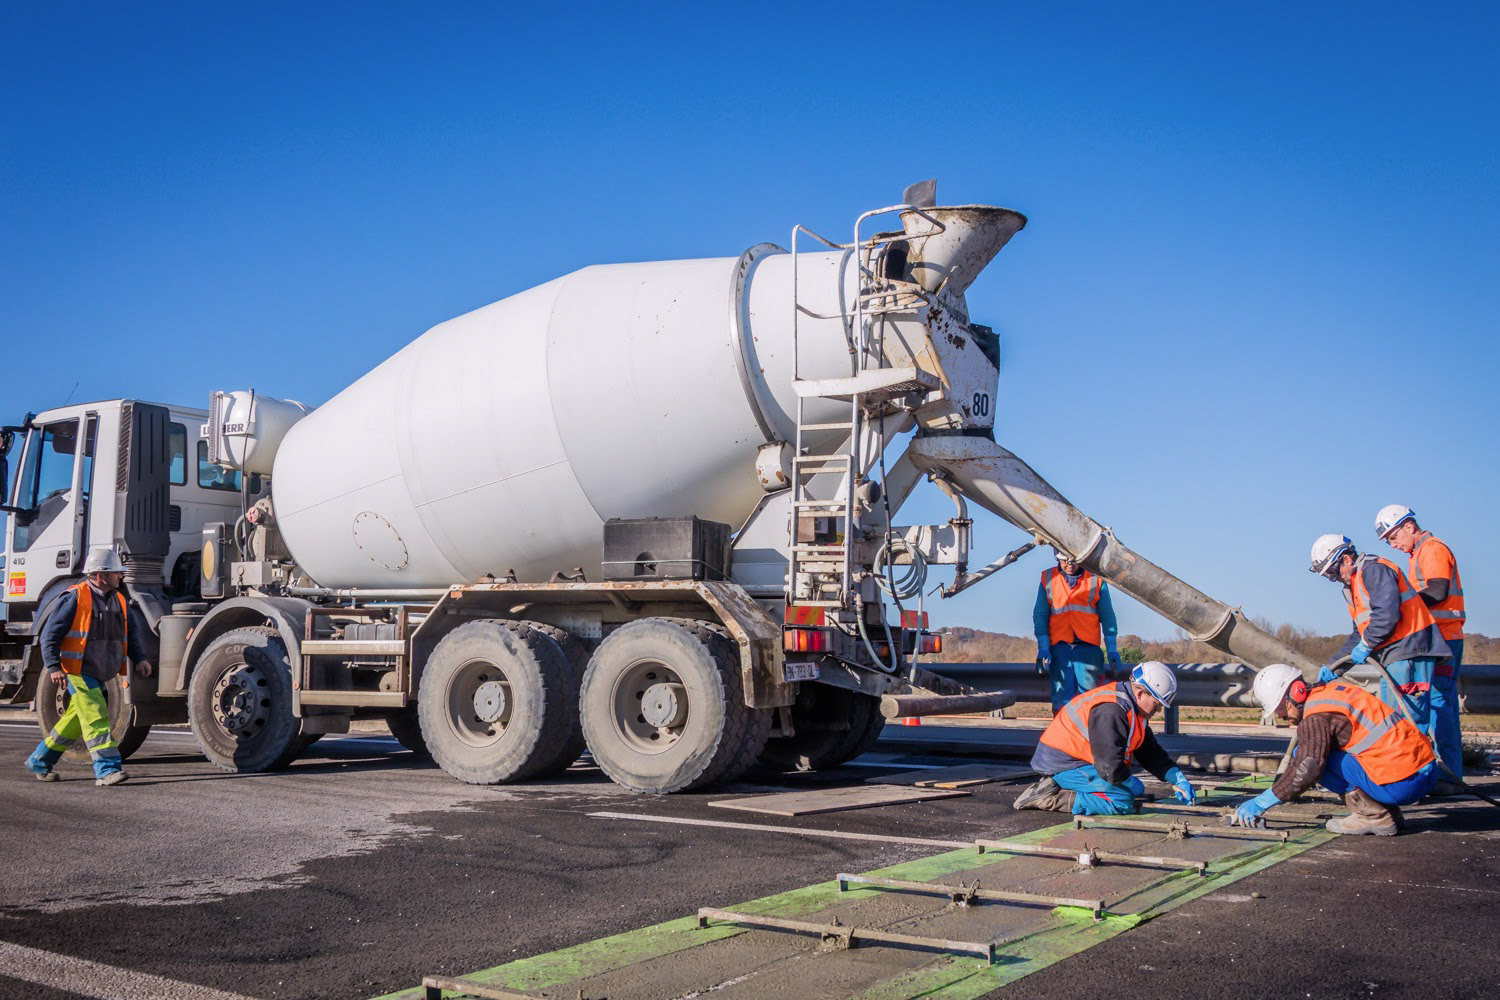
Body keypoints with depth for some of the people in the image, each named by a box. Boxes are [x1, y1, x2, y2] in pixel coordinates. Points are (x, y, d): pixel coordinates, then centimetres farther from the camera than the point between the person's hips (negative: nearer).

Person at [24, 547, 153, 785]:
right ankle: (106, 770, -15)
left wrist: (140, 659, 1)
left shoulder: (118, 600, 11)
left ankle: (39, 762, 31)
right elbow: (50, 633, -10)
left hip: (100, 675, 8)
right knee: (95, 717, -14)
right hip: (79, 672, -8)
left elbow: (131, 634, 17)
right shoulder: (75, 598, -11)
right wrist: (53, 666, -18)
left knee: (75, 721, 15)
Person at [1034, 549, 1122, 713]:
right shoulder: (1048, 579, 11)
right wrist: (1043, 649, -2)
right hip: (1059, 646, 0)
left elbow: (1107, 617, 12)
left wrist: (1112, 652, 6)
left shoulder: (1096, 579, 10)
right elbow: (1040, 616, 9)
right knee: (1062, 700, -6)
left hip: (1088, 646, 0)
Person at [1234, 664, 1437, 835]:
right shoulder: (1334, 689, 15)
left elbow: (1306, 770, -18)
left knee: (1319, 755, -6)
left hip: (1401, 785, -9)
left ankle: (1373, 816, -4)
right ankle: (1389, 812, 13)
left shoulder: (1316, 717, -12)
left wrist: (1260, 804, -12)